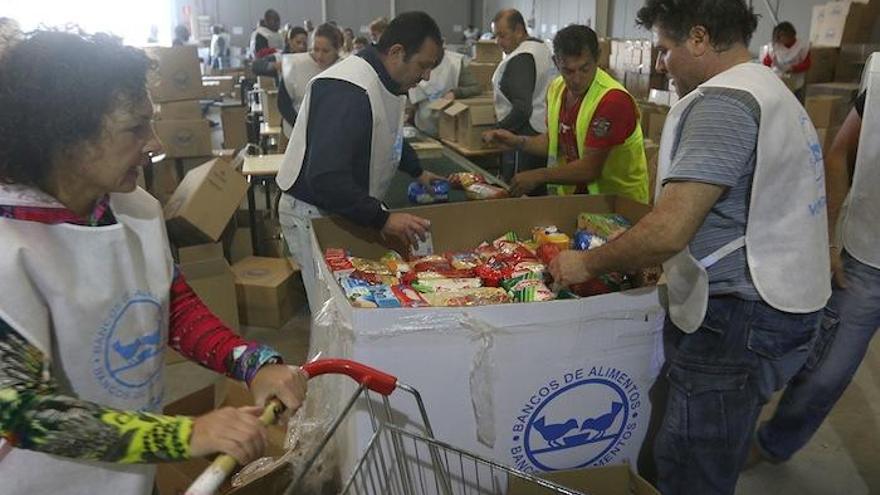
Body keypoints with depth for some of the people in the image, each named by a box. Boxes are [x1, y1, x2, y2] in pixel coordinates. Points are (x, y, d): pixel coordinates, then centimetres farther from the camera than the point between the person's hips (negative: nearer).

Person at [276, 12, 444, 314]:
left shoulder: (386, 81, 7)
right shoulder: (348, 90, -26)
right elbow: (326, 178, -34)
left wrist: (418, 172, 23)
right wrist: (383, 220, -34)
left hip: (350, 209, 9)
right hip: (314, 216, -9)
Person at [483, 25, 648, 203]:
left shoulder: (613, 99, -21)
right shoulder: (556, 88, 3)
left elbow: (590, 169, -20)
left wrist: (538, 176, -19)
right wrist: (516, 141, 1)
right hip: (573, 193, 8)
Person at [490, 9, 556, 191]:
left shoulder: (520, 59, -16)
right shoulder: (543, 48, 15)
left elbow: (522, 108, -24)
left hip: (526, 134, -10)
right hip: (546, 133, 10)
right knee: (538, 194, 15)